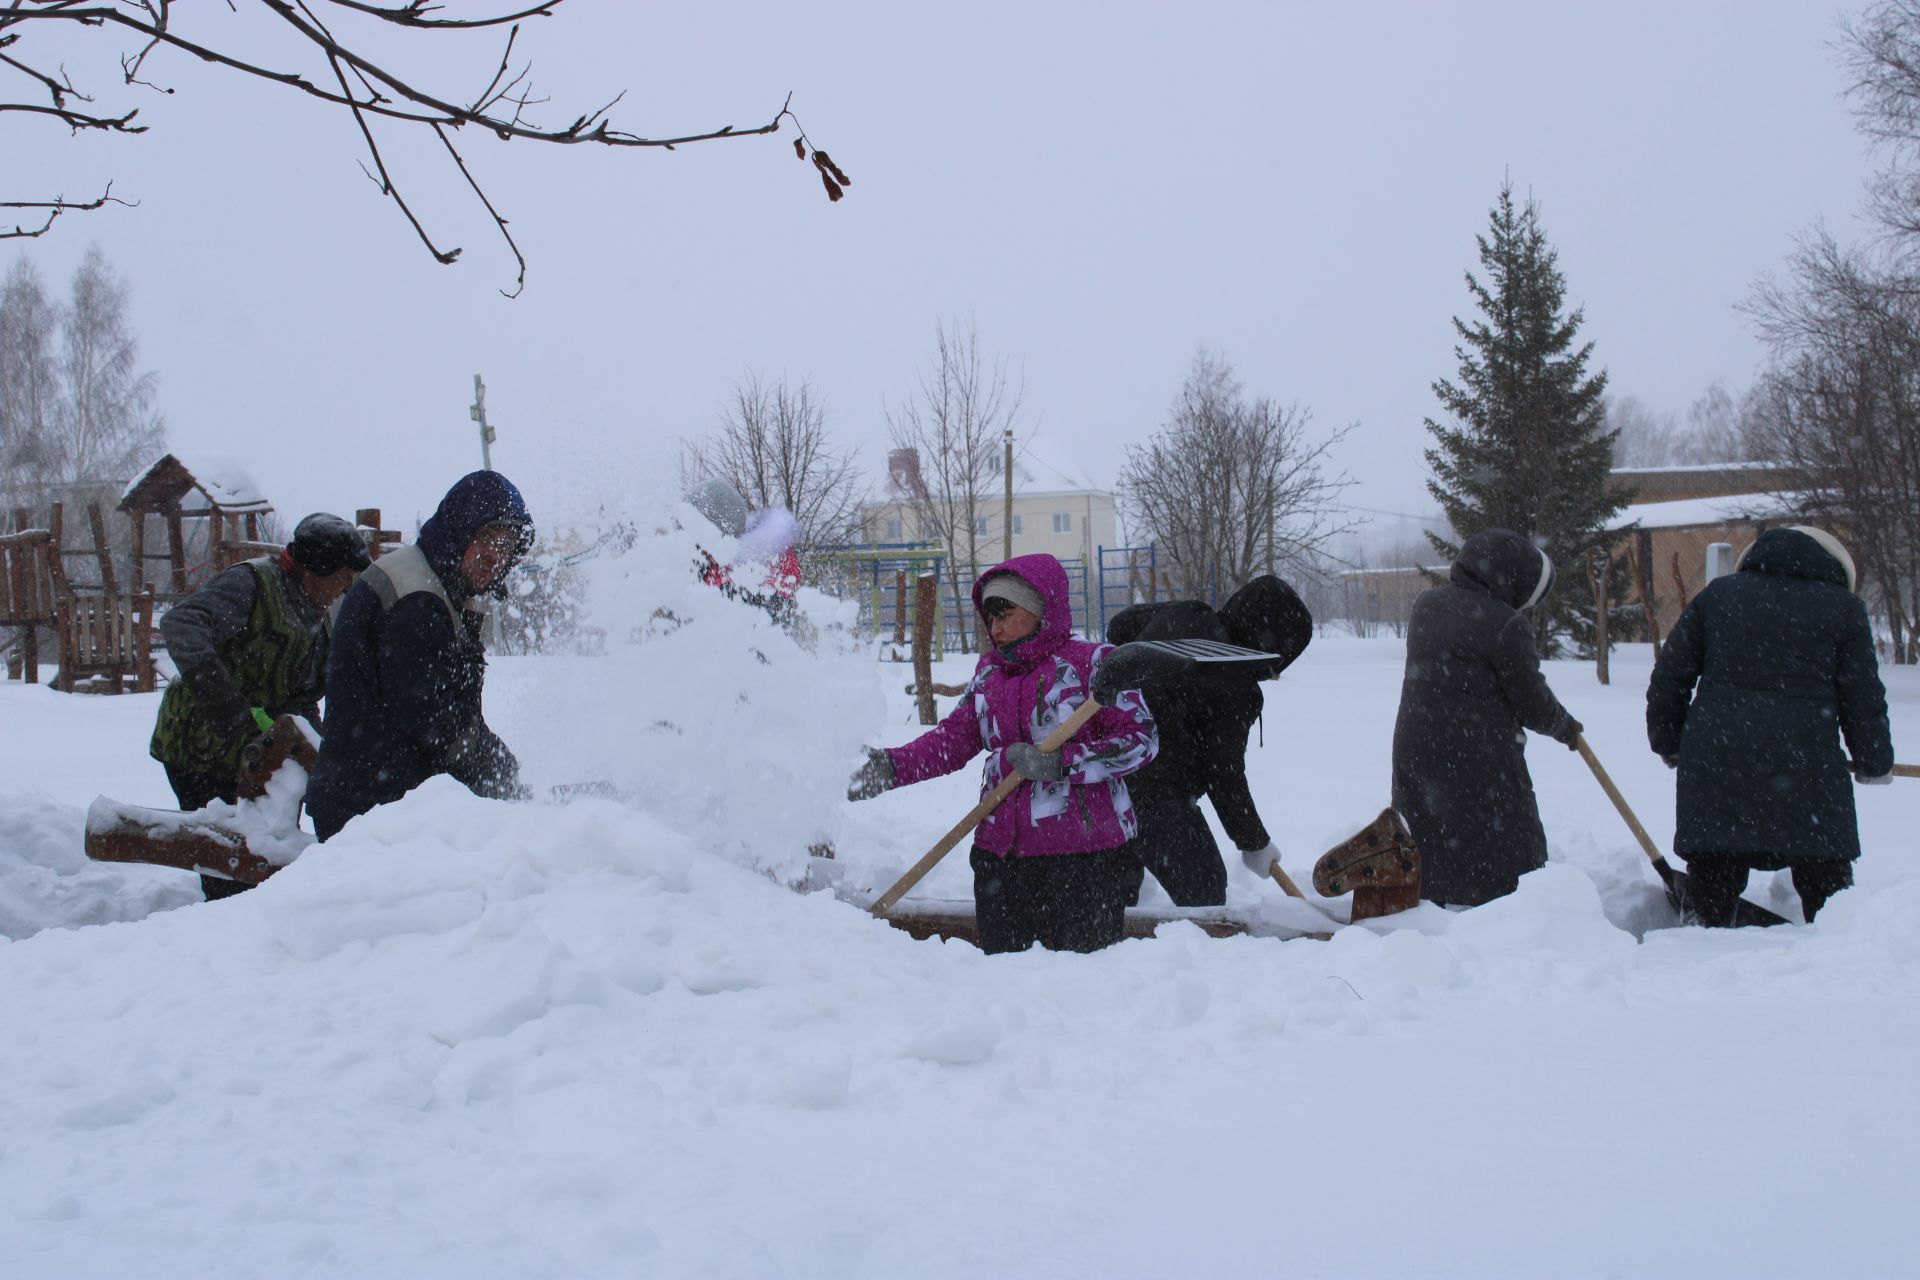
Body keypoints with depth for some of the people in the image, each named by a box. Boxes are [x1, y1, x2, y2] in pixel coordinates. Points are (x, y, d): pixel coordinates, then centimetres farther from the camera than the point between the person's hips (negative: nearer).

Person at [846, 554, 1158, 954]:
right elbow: (955, 735, 8)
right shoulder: (988, 672, 16)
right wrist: (892, 767, -7)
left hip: (1083, 851, -6)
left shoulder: (1092, 662, -3)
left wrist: (1060, 763, -18)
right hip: (1001, 854, 6)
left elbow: (1141, 736, -9)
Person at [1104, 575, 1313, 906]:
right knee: (1203, 887, 0)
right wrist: (1254, 843, 1)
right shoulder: (1235, 691, -15)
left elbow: (1120, 626, 22)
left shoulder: (1178, 614, 4)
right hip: (1151, 788, -8)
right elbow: (1225, 777, -11)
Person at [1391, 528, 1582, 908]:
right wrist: (1566, 728, 12)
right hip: (1479, 761, -7)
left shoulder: (1426, 603, 8)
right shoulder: (1505, 625, -15)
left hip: (1414, 752, 7)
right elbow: (1533, 705, -8)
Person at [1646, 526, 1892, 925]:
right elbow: (1863, 697, 6)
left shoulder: (1718, 594, 14)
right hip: (1804, 763, -2)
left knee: (1711, 885, 9)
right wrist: (1875, 762, 20)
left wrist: (1668, 741, 24)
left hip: (1713, 760, 2)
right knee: (1826, 879, 8)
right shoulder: (1843, 607, 9)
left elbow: (1670, 674, 12)